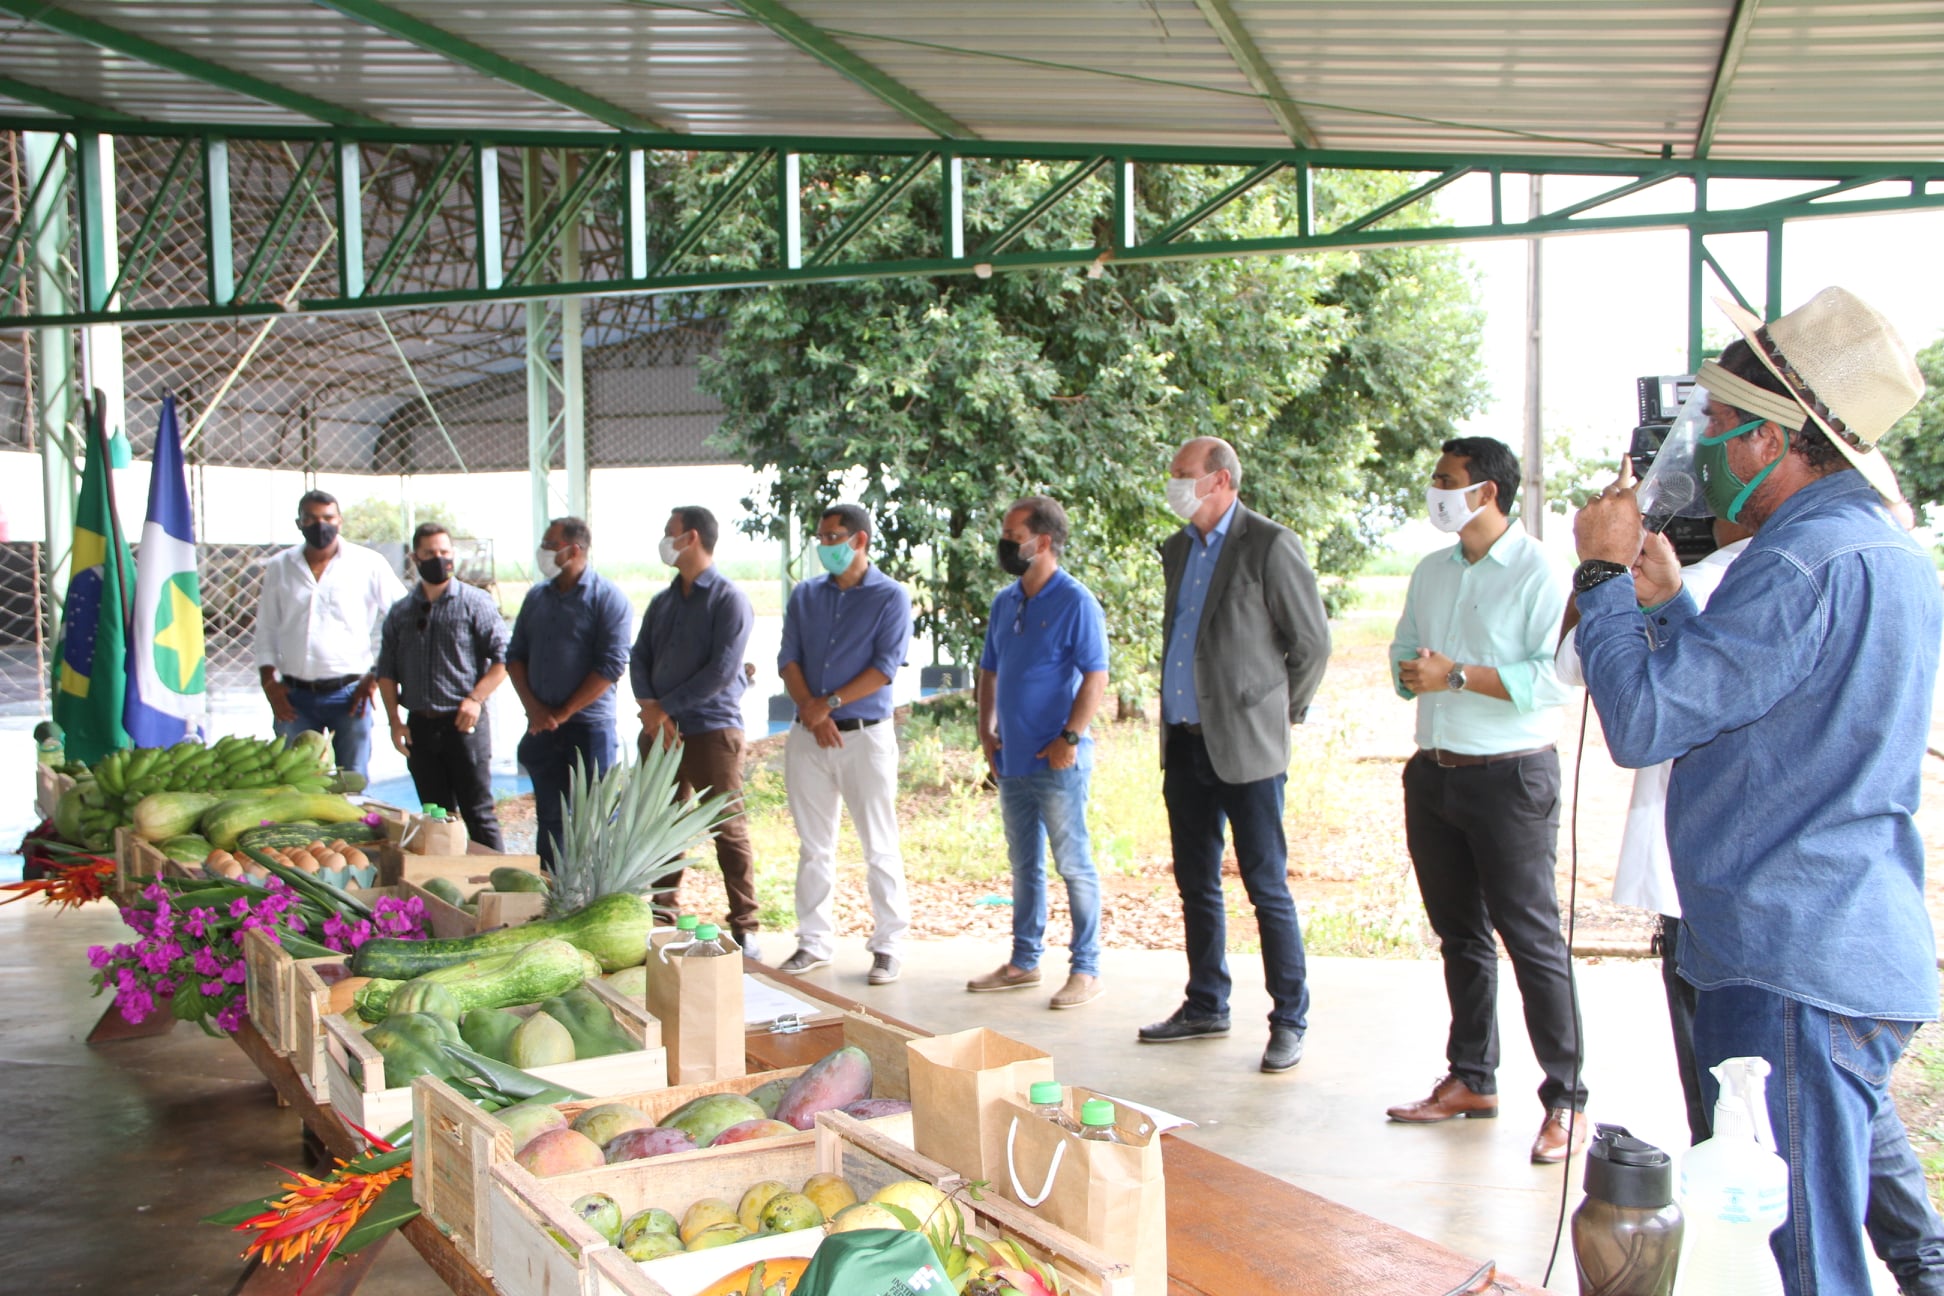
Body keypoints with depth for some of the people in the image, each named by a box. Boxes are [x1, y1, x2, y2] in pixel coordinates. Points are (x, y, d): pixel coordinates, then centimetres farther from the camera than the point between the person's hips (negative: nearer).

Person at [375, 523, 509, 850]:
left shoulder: (475, 602, 0)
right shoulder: (400, 612, 12)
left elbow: (502, 658, -5)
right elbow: (386, 672, 13)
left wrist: (475, 699, -16)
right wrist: (395, 721, 3)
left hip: (464, 723, -4)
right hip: (420, 725, 4)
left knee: (478, 813, -4)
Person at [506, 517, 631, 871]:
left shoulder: (607, 597, -7)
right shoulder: (537, 596, 11)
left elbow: (610, 666, -13)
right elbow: (514, 655, 13)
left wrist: (562, 714, -11)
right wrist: (534, 708, -3)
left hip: (589, 726, -6)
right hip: (542, 728, 6)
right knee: (549, 817, 12)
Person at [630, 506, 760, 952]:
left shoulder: (729, 600, -6)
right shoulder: (662, 602, 16)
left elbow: (722, 670, -15)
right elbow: (639, 657, 9)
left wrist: (666, 707, -12)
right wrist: (650, 708, -9)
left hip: (711, 729, -7)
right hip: (660, 731, 7)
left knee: (728, 832, -2)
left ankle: (745, 929, 5)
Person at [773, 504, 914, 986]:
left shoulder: (890, 597, -2)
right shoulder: (804, 596, 11)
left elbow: (885, 667, -11)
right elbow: (789, 659, 4)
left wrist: (830, 702, -15)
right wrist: (812, 713, -11)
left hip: (866, 734, -4)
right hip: (808, 736, 4)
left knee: (879, 847, -1)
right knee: (813, 846, 10)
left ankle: (887, 945, 7)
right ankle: (813, 942, 18)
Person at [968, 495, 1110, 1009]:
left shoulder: (1075, 601, -11)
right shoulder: (1005, 601, 12)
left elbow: (1096, 677, -15)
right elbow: (990, 671, 20)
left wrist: (1069, 738, -20)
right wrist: (986, 729, 9)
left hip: (1057, 761, -8)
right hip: (1012, 757, 8)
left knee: (1074, 865, 0)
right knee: (1024, 865, 15)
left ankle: (1086, 969, 8)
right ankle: (1024, 962, 26)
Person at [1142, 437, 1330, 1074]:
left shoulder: (1270, 546, -9)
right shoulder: (1178, 548, 14)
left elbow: (1313, 643, -6)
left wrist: (1281, 714, 2)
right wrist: (1173, 718, 16)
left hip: (1246, 746, -7)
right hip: (1185, 743, 7)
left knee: (1267, 888, -2)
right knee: (1196, 884, 15)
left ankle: (1289, 1022, 8)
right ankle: (1206, 1006, 27)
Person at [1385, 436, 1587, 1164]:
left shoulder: (1538, 572, -9)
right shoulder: (1431, 573, 14)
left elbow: (1554, 676, -18)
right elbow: (1403, 657, 18)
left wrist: (1459, 675, -19)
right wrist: (1412, 672, -5)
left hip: (1509, 776, -7)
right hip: (1434, 772, 7)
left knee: (1532, 939, -5)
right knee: (1459, 935, 14)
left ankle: (1567, 1101, 3)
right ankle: (1471, 1079, 25)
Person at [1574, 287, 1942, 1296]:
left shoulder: (1802, 566, -21)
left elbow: (1642, 722, -20)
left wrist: (1604, 572, -8)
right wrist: (1663, 596, 15)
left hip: (1792, 967, -11)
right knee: (1863, 1165, 29)